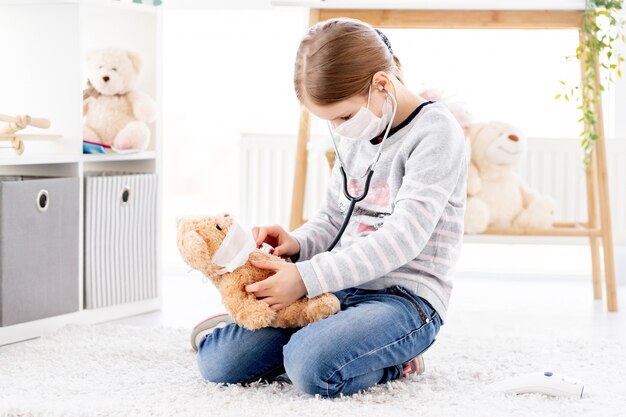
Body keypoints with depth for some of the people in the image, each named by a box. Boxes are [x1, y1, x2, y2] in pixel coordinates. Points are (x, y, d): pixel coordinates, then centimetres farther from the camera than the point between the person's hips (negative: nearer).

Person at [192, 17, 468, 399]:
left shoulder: (435, 131, -14)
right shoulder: (357, 136, 11)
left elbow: (403, 238, -22)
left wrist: (308, 277, -25)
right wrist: (297, 245, -3)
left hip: (405, 296, -6)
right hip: (340, 288, 6)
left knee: (312, 367, -35)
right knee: (217, 361, -11)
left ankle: (390, 361, -6)